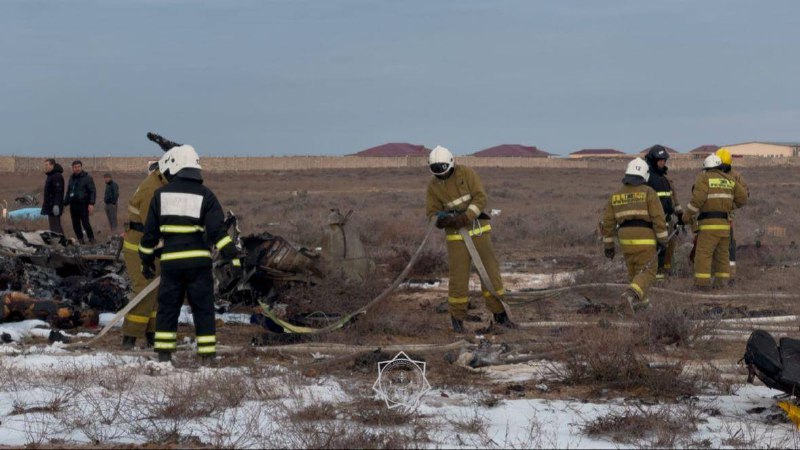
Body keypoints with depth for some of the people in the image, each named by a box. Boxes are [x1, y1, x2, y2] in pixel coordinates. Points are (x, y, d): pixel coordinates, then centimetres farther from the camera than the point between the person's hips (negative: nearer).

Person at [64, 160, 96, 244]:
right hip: (73, 205, 6)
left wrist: (91, 204, -17)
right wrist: (65, 203, 19)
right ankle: (80, 240, 14)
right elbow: (68, 192, 26)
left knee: (85, 223, -12)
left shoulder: (87, 178, -1)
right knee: (75, 225, 5)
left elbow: (93, 191, -7)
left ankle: (91, 240, -3)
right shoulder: (71, 178, 18)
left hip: (83, 205, -6)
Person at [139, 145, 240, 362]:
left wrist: (146, 260, 18)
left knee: (167, 307, 11)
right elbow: (218, 231, -10)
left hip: (170, 262, 1)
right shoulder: (205, 196, 0)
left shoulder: (161, 194, 5)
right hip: (198, 261, -1)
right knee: (203, 308, 5)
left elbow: (150, 232, 9)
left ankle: (164, 352, 10)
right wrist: (232, 256, -10)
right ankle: (207, 353, 3)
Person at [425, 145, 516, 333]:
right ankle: (457, 317, 14)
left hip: (479, 230, 0)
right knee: (458, 277, -3)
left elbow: (480, 199, -14)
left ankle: (500, 314, 11)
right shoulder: (433, 186, -2)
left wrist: (465, 217, -27)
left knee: (490, 272, 0)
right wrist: (442, 220, -24)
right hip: (456, 235, 0)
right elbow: (432, 214, 0)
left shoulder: (467, 173, -9)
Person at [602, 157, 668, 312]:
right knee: (646, 273, -2)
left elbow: (608, 222, 7)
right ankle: (631, 295, -26)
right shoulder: (648, 192, -6)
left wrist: (608, 245, 13)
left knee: (634, 271, 21)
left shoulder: (616, 195, 8)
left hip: (626, 239, 5)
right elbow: (658, 217, -12)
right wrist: (662, 239, -6)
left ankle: (640, 302, 26)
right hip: (645, 239, -5)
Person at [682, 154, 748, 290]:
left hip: (709, 223, -6)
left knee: (703, 253, -6)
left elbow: (698, 199, -15)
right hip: (725, 222, 6)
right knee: (722, 253, 15)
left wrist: (687, 215, -4)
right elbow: (742, 197, 11)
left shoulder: (704, 178, -3)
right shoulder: (729, 179, 13)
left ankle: (703, 282, -14)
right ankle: (721, 281, 15)